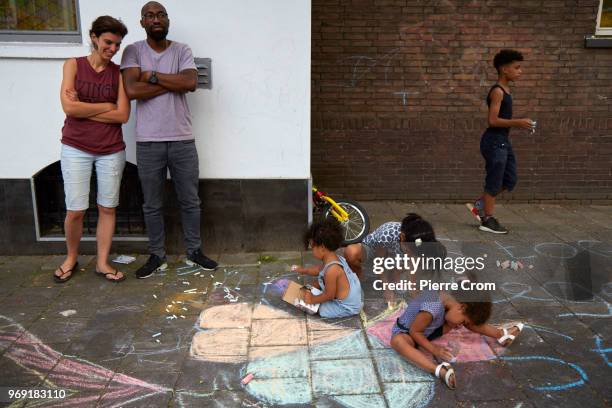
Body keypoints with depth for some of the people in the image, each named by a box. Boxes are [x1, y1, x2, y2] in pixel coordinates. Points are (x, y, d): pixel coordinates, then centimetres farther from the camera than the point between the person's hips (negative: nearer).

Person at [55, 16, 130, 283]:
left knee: (107, 208, 6)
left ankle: (102, 263, 20)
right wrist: (107, 106, -8)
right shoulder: (73, 65, 1)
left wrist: (83, 109, -9)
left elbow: (123, 115, -8)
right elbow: (69, 107, -12)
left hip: (111, 150, 1)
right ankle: (71, 259, 24)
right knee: (75, 210, 0)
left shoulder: (118, 72, 3)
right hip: (76, 149, -1)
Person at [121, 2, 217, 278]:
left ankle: (194, 252, 25)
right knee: (152, 205, 9)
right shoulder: (133, 51, 1)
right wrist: (173, 83, -10)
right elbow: (131, 90, -15)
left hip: (183, 140, 1)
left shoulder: (182, 51, 5)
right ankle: (157, 256, 24)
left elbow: (191, 83, -13)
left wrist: (152, 75, -11)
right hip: (148, 142, -1)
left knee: (190, 201, 10)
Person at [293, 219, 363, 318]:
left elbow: (329, 295, -24)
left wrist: (312, 300, -12)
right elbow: (320, 270, 20)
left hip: (347, 307, -10)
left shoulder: (331, 270, -32)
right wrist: (303, 270, 26)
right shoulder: (334, 258, -1)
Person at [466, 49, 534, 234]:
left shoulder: (505, 90, 14)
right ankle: (488, 221, 11)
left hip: (503, 142, 10)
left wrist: (519, 123, 9)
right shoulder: (497, 91, -15)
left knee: (510, 181, 14)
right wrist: (518, 122, -19)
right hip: (494, 142, -10)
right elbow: (493, 120, -22)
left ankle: (478, 205, 22)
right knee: (494, 182, -1)